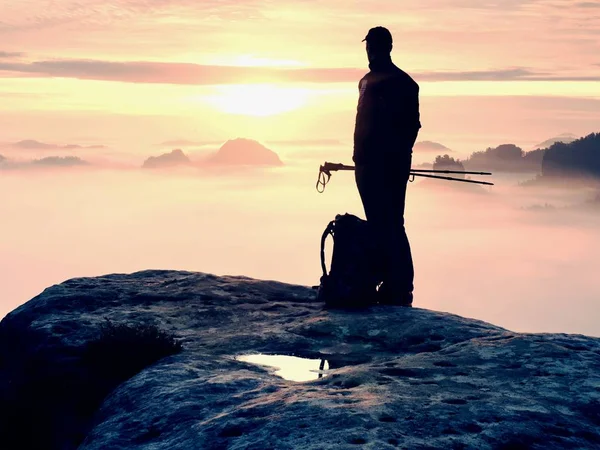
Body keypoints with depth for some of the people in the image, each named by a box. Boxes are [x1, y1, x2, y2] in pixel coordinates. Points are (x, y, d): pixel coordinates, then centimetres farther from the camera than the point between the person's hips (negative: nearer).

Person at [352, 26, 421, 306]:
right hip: (368, 165, 9)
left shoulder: (402, 83, -6)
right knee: (378, 225, 9)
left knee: (390, 226, -11)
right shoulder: (367, 82, 19)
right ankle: (390, 284, 14)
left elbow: (411, 125, -10)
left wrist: (400, 157, -15)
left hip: (390, 166, -8)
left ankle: (400, 289, -10)